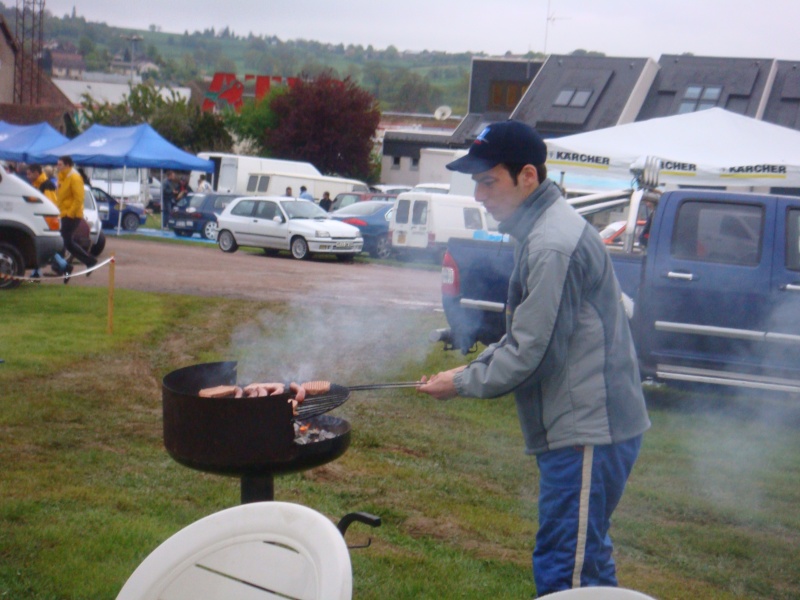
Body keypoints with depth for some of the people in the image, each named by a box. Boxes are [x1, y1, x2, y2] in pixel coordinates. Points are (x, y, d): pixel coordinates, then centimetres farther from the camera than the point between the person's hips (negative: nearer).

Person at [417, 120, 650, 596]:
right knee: (587, 561, 20)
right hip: (586, 426, 11)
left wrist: (461, 384, -6)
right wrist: (471, 368, 11)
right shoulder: (543, 228, 13)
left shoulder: (554, 245, -20)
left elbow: (528, 355, -20)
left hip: (588, 432, -11)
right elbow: (524, 336, 21)